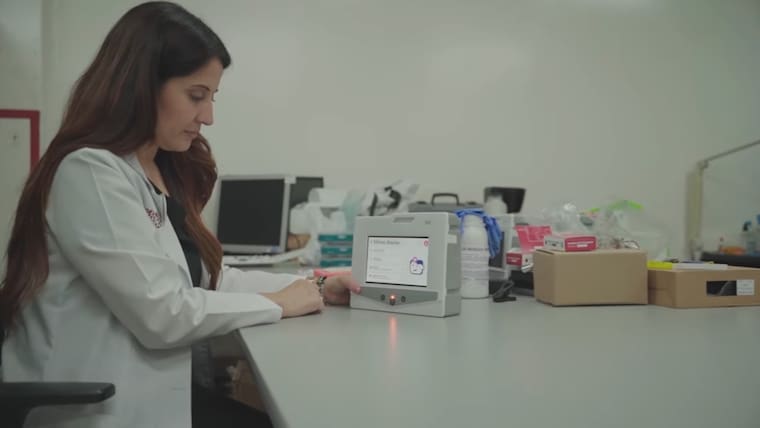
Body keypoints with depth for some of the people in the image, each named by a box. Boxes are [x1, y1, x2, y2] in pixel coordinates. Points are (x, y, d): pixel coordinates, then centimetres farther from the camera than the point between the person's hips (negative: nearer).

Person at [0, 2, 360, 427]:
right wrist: (277, 303, -10)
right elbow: (162, 314, -22)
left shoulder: (164, 171, 14)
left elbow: (203, 278, 13)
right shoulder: (90, 172, -17)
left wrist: (312, 288, 4)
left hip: (168, 387, 9)